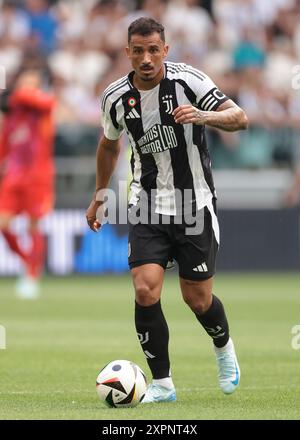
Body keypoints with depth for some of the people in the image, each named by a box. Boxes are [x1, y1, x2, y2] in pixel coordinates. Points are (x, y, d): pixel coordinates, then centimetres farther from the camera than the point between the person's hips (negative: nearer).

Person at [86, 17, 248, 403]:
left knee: (197, 299, 3)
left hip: (195, 204, -2)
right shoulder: (116, 98, -2)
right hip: (148, 207, 2)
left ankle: (224, 349, 38)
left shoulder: (187, 80, -12)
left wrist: (203, 115, -36)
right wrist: (99, 197, 23)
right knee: (146, 291, -16)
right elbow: (109, 144, 18)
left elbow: (240, 118, -16)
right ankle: (162, 384, -3)